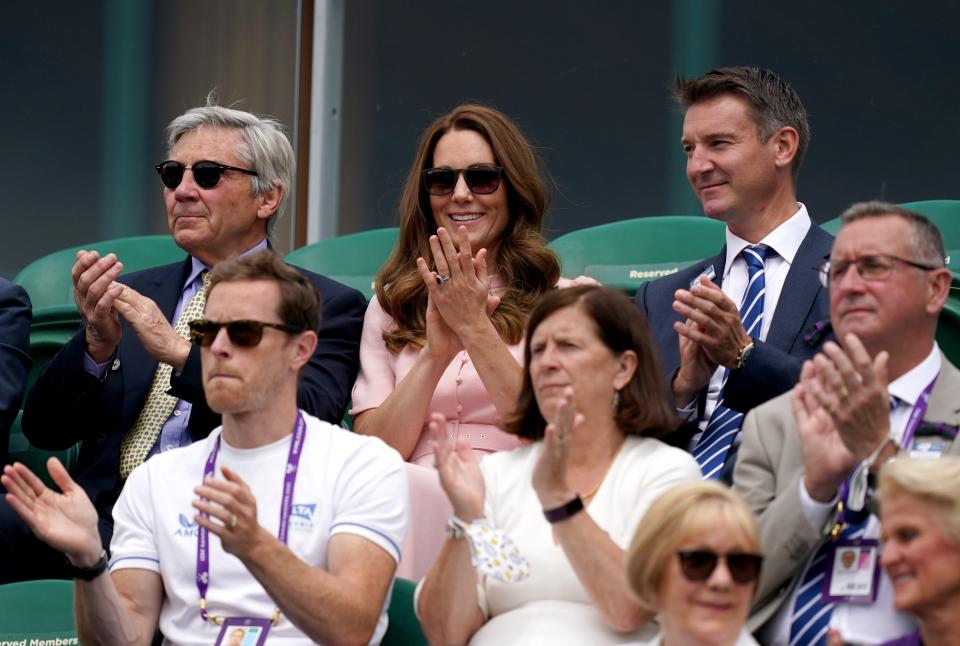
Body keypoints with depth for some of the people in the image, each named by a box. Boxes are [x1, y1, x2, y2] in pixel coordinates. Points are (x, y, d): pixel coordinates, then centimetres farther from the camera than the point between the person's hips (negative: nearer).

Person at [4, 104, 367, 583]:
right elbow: (44, 430, 14)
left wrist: (180, 351, -19)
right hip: (104, 510, 4)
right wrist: (97, 346, -6)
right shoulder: (133, 293, 24)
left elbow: (304, 420, -10)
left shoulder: (327, 306, 10)